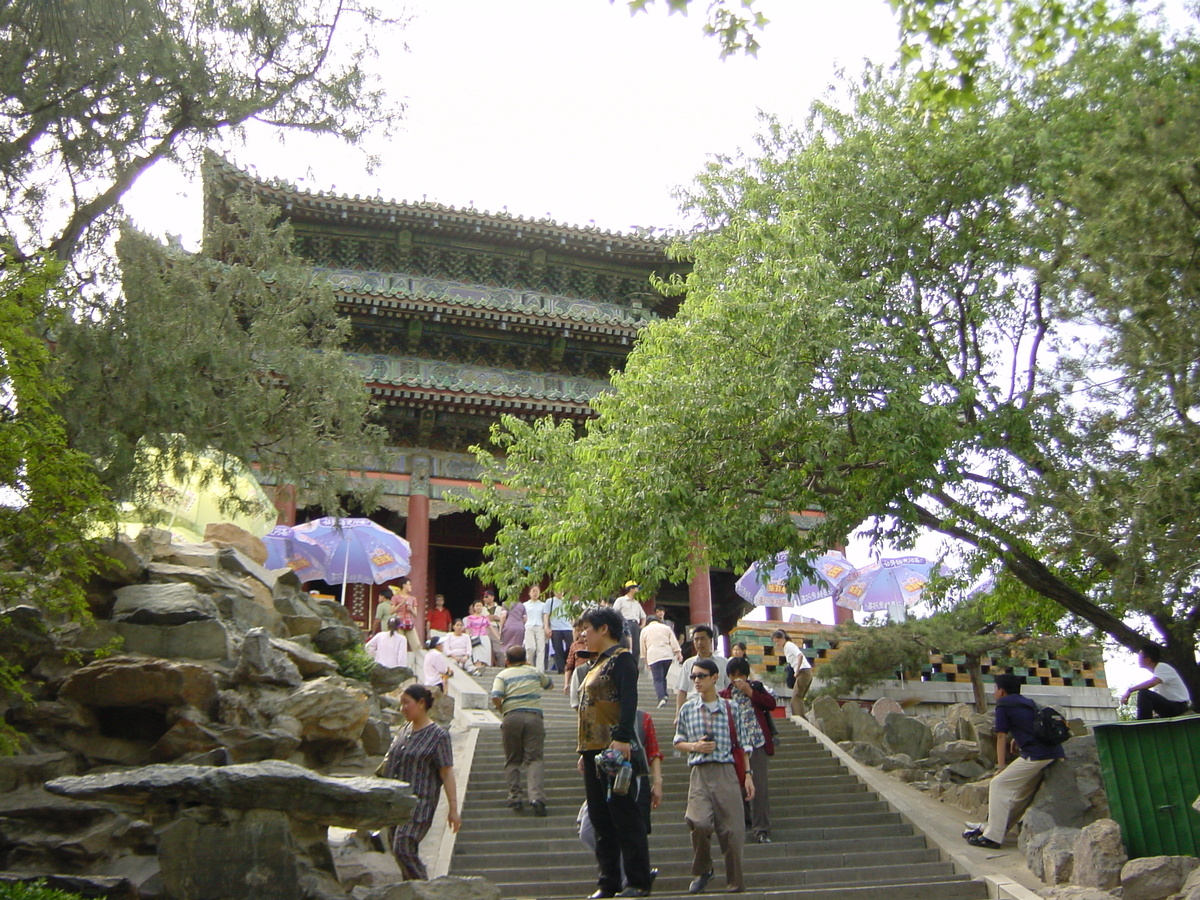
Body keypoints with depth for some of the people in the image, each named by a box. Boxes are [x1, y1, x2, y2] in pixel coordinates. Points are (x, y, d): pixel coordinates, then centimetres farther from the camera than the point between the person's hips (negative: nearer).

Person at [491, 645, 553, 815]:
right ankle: (537, 796, -20)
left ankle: (515, 797, 9)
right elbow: (549, 683, 35)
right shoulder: (535, 672, 16)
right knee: (534, 758, -2)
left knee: (512, 760, 13)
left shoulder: (503, 675, 7)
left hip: (511, 717, -1)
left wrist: (502, 710, 9)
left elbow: (496, 697, -9)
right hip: (534, 716, 1)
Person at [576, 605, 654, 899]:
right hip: (594, 751, 10)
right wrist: (585, 753, 22)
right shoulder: (598, 663, 22)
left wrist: (622, 738, -30)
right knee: (600, 818, 10)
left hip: (614, 750, -10)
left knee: (624, 816, -5)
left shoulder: (621, 659, -6)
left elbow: (629, 700, -20)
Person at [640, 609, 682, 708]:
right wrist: (678, 653, 6)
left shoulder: (644, 630, 18)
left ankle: (661, 698, -22)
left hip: (653, 656, -2)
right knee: (663, 677, 17)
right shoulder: (666, 627, 20)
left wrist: (645, 661, 22)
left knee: (657, 679, -6)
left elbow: (643, 647, 18)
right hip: (668, 654, 2)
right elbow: (674, 642, 10)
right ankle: (664, 695, 13)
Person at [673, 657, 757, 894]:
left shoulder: (732, 709, 7)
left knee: (731, 830, -2)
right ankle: (702, 871, 7)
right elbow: (678, 743, 15)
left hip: (726, 772, 0)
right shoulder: (687, 709, 9)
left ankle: (736, 884, 15)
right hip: (699, 774, 0)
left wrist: (748, 775, 3)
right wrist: (695, 746, -5)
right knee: (699, 822, -20)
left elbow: (743, 744, 9)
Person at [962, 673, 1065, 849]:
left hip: (1036, 755, -8)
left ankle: (992, 837, -6)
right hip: (1055, 754, 9)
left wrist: (1001, 766, 8)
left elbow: (1001, 737, 4)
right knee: (1021, 792, 16)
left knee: (999, 785, -3)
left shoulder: (1003, 704, 3)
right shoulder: (1029, 703, 24)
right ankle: (989, 828, 26)